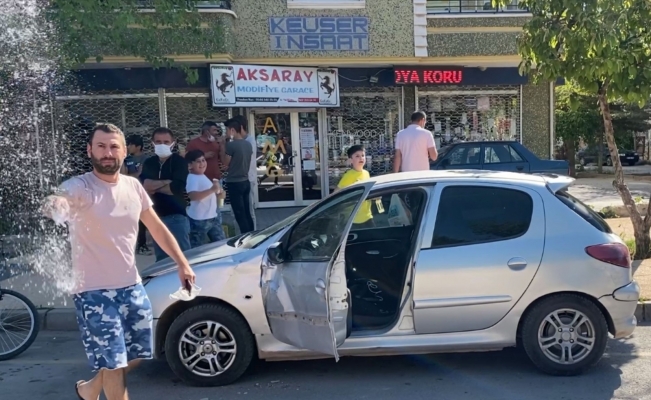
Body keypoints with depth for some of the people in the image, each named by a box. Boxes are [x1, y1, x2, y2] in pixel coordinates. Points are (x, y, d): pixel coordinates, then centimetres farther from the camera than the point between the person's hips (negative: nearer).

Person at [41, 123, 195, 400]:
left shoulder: (133, 186, 2)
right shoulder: (79, 187, -15)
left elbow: (157, 229, 11)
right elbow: (56, 203, -38)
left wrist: (182, 263, 9)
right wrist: (53, 206, -62)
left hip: (132, 287, 6)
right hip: (94, 292, -6)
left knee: (136, 354, 16)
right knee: (113, 363, -1)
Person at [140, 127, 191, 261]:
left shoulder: (179, 161, -4)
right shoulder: (148, 163, 9)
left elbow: (177, 188, -16)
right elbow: (143, 185, -6)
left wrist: (154, 187, -3)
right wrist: (166, 182, -13)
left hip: (176, 216, -5)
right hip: (155, 216, 5)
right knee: (161, 258, 12)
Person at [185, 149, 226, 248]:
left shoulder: (203, 177, 12)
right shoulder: (191, 178, -18)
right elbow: (193, 196, -36)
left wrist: (220, 194, 5)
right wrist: (212, 190, -40)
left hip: (213, 216, 9)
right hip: (199, 219, -9)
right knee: (196, 248, 1)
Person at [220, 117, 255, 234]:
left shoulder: (231, 145, -16)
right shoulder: (248, 144, 6)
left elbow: (226, 164, -7)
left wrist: (222, 147, -2)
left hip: (234, 183, -7)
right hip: (245, 181, 7)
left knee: (240, 215, -2)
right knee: (247, 213, 12)